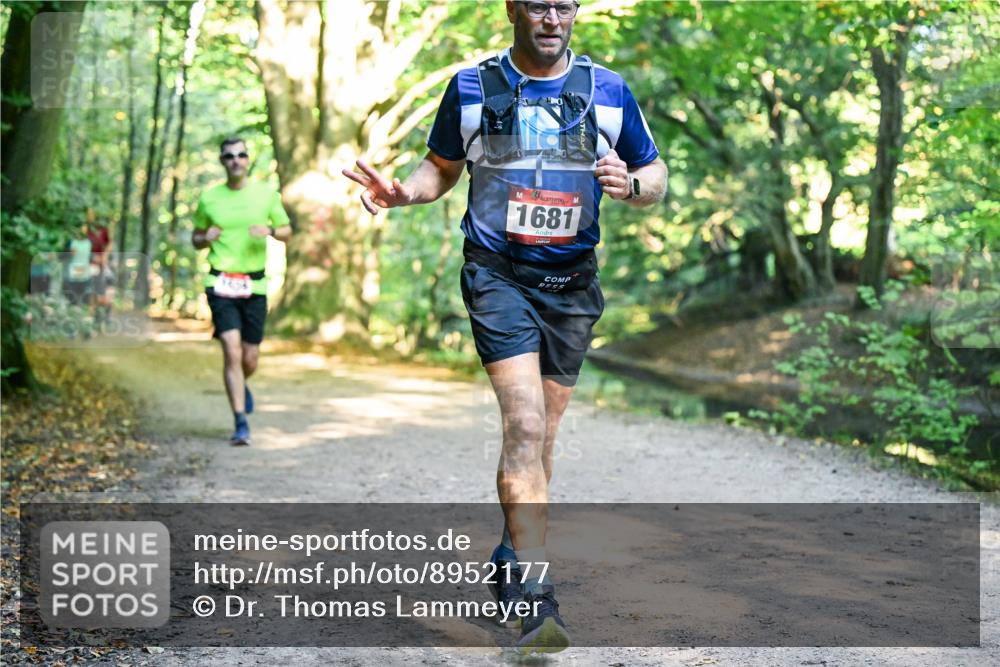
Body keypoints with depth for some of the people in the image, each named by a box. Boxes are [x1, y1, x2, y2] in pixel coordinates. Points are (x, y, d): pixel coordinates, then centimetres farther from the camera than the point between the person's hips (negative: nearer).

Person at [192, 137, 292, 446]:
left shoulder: (266, 194, 4)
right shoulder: (208, 198, 4)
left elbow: (287, 231, 11)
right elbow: (196, 238, 15)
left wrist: (270, 230, -11)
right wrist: (206, 238, -9)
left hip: (255, 284, 1)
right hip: (220, 284, -1)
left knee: (250, 358, 6)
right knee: (232, 352, -14)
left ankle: (241, 386, 43)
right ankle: (240, 423, -8)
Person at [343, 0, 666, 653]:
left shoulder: (609, 90, 6)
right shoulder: (472, 86, 3)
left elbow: (656, 176, 12)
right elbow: (443, 167, 14)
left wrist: (631, 184, -11)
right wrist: (403, 191, -7)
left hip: (573, 281, 3)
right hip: (498, 274, -3)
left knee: (541, 435, 11)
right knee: (525, 425, -18)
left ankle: (513, 558, 32)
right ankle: (534, 597, -20)